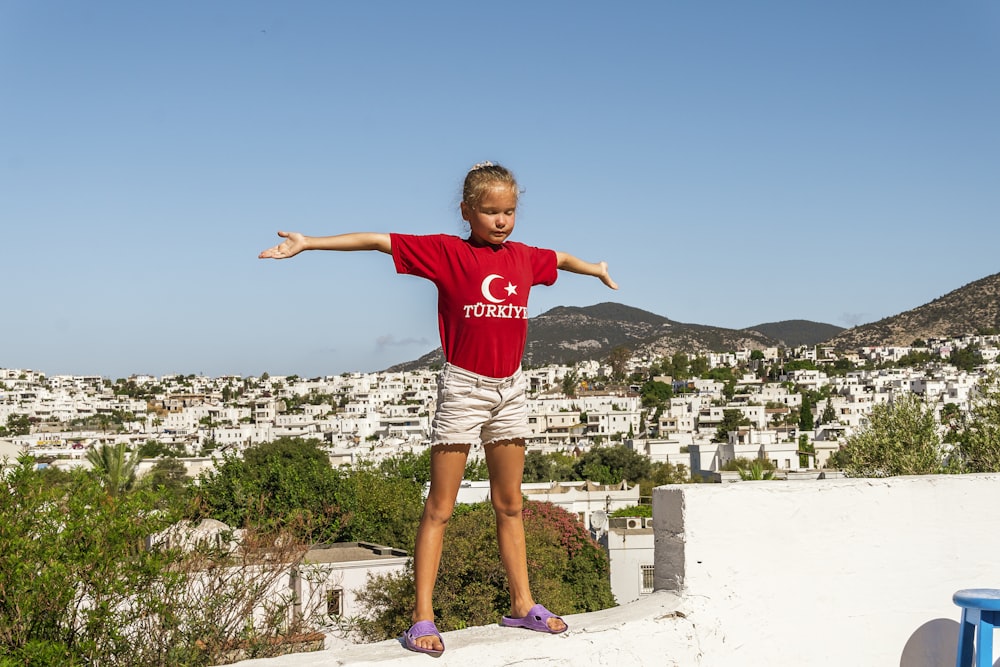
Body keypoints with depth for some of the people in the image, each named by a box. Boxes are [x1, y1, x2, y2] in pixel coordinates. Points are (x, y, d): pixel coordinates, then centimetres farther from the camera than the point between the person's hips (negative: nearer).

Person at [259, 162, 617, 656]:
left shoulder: (524, 257, 7)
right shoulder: (446, 251, -7)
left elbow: (560, 258, 29)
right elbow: (376, 241, -11)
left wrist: (597, 270, 48)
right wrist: (307, 243, -15)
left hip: (510, 389, 5)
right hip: (463, 388, -5)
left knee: (510, 504, 14)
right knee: (439, 508, -1)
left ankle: (522, 605, 23)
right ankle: (422, 619, 2)